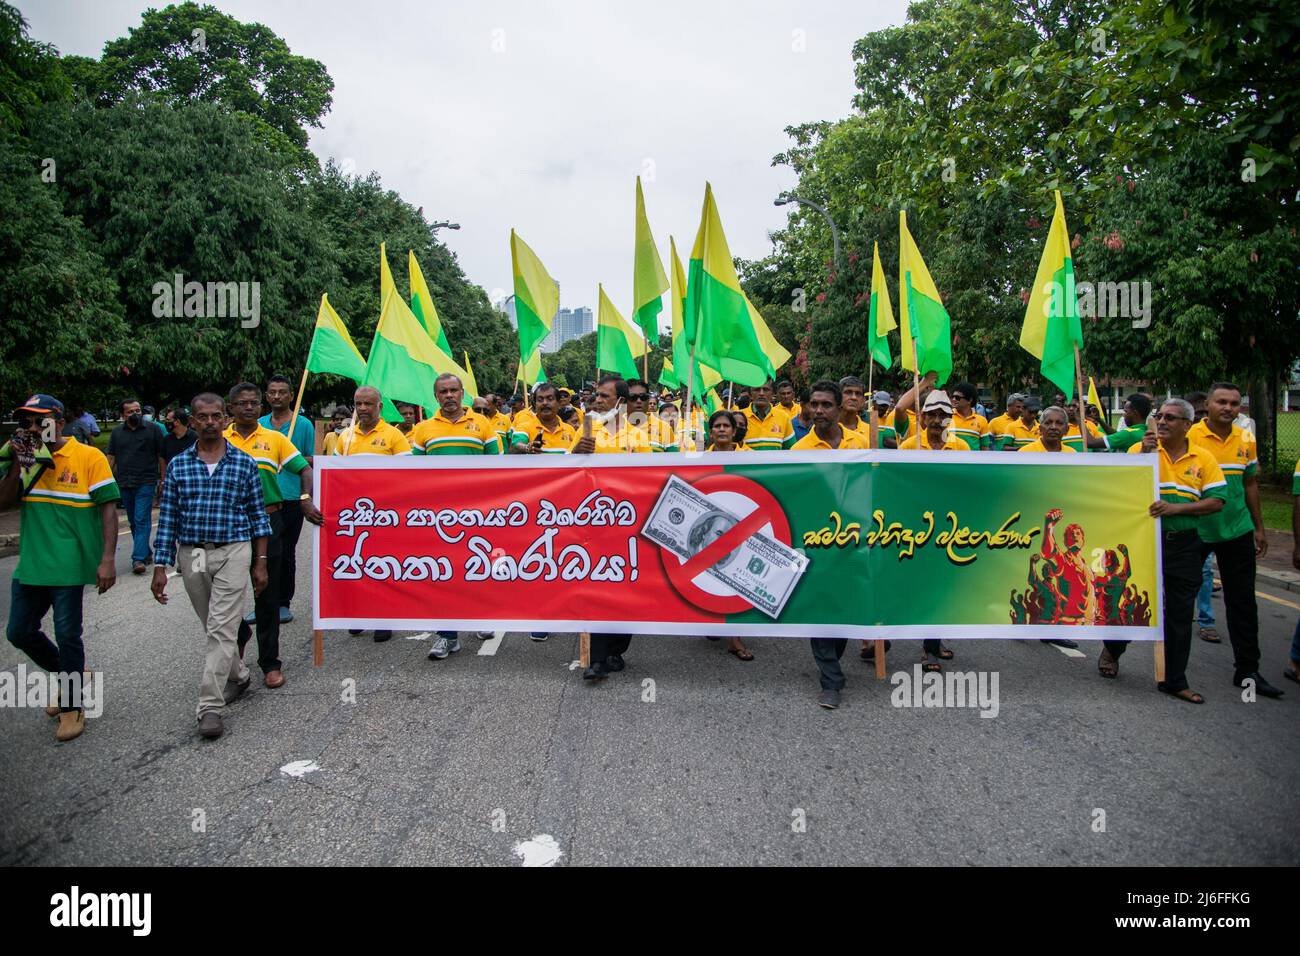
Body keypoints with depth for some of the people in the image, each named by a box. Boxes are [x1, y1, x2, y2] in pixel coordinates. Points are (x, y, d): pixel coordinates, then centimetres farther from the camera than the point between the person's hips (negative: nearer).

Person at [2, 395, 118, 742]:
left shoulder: (88, 456, -9)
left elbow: (108, 508, -11)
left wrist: (107, 560, -18)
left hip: (70, 564, -6)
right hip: (31, 564, 6)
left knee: (67, 635, 1)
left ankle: (73, 705, 18)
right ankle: (70, 677, 37)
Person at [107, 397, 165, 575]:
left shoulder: (152, 429, 0)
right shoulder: (117, 432, 11)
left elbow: (161, 456, 1)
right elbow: (111, 458, 13)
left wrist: (163, 480, -2)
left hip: (146, 482, -4)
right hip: (124, 484, 5)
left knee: (142, 520, -10)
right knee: (133, 521, 12)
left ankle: (138, 558, -13)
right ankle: (145, 552, 24)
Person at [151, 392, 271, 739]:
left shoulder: (244, 463, 0)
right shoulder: (178, 465, 4)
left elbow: (258, 514, 3)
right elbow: (168, 518, 5)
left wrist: (260, 562, 1)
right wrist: (160, 567, 1)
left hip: (233, 553, -3)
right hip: (192, 554, 3)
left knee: (222, 628, -8)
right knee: (213, 625, 16)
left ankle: (210, 706, -4)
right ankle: (238, 675, 37)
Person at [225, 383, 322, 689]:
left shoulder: (274, 439, 4)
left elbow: (304, 469, 2)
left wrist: (306, 500, -14)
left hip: (267, 522, -1)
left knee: (267, 595, 5)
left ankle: (270, 662, 15)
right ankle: (240, 632, 43)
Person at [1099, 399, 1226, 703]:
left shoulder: (1203, 458, 3)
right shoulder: (1141, 448, 0)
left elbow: (1217, 501, -2)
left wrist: (1175, 508, -15)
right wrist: (1144, 453, -20)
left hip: (1184, 544, 2)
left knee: (1179, 614, 7)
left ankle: (1174, 680, 19)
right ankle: (1112, 649, 36)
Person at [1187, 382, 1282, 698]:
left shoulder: (1246, 440, 5)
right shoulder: (1189, 437, -10)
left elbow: (1250, 484, 13)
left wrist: (1259, 527, 13)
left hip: (1237, 532, 4)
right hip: (1194, 530, -4)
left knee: (1243, 603, 7)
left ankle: (1247, 670, 16)